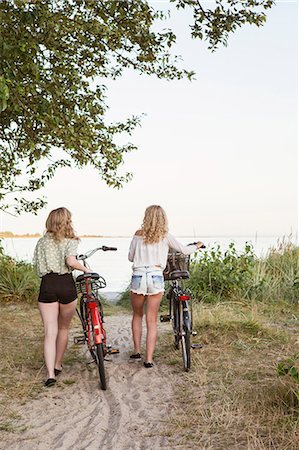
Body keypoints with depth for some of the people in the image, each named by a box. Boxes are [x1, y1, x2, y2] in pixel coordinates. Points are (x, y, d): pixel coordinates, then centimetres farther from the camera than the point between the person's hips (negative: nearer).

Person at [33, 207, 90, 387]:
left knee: (50, 332, 1)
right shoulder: (70, 241, 1)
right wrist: (86, 269, -1)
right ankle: (58, 366, 30)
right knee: (64, 328, 18)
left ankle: (50, 374, -7)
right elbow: (71, 261, -16)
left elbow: (38, 266, 9)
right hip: (66, 284, -2)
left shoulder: (41, 241, 13)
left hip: (47, 285, 2)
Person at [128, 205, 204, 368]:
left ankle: (137, 351, 24)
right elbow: (184, 250, 11)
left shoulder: (138, 235, 6)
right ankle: (149, 359, 3)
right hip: (156, 278, -1)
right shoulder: (165, 236, 4)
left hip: (138, 277, 1)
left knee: (137, 315, 22)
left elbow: (130, 258, 13)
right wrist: (197, 246, 31)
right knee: (152, 321, 5)